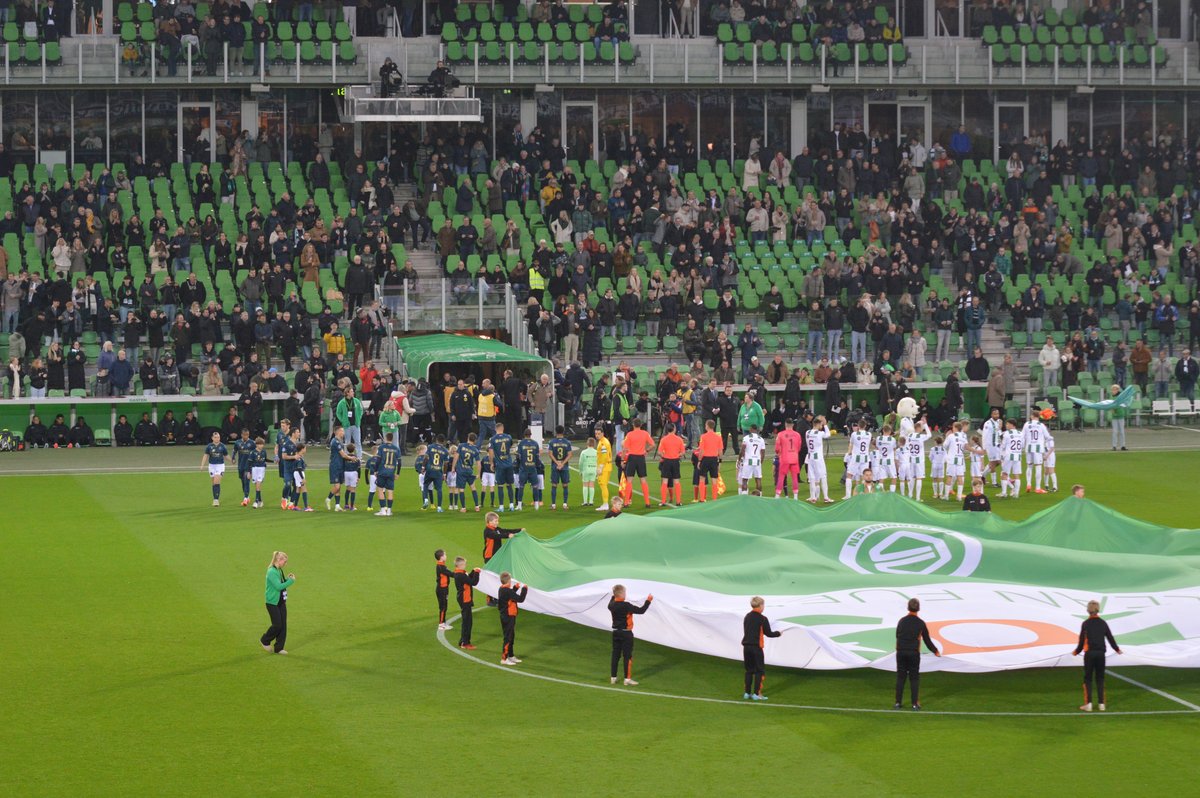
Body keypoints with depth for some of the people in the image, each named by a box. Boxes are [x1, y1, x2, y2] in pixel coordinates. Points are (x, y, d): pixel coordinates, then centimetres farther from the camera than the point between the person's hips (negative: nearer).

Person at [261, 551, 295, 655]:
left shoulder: (279, 571, 9)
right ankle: (265, 641, 18)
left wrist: (287, 579, 1)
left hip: (281, 602, 9)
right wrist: (291, 581, -17)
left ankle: (279, 648, 13)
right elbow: (278, 586, -25)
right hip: (272, 603, -9)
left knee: (283, 625, 6)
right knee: (277, 625, -6)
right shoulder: (271, 572, -19)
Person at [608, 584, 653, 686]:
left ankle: (613, 677, 17)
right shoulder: (626, 606, -21)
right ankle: (627, 679, -2)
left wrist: (613, 596, 42)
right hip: (626, 633, -7)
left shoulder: (612, 605, -1)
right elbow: (641, 611, -18)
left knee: (615, 655, 13)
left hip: (616, 633, 7)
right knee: (627, 656, -1)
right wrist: (648, 601, -6)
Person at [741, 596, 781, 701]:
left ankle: (747, 693, 14)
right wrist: (778, 633, 14)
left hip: (746, 646, 6)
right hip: (756, 647, -6)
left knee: (749, 670, 14)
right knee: (760, 670, 2)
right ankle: (757, 693, -4)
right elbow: (768, 633, -4)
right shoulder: (762, 619, -9)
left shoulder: (747, 617, 9)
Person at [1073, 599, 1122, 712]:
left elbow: (1082, 640, -5)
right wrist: (1116, 649, 24)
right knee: (1100, 678, 11)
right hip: (1101, 653, 3)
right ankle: (1101, 703, 9)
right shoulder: (1103, 623, 2)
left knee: (1088, 678, 4)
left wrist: (1077, 651, 12)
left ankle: (1088, 703, -2)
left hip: (1089, 653, -3)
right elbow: (1110, 638, 7)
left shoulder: (1085, 624, -7)